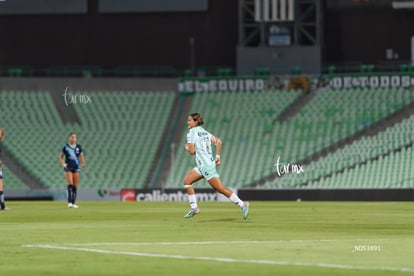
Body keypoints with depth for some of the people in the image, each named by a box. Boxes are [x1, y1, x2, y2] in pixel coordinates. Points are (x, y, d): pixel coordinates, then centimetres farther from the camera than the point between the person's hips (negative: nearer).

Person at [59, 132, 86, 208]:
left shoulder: (78, 147, 5)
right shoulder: (65, 147, -1)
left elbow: (81, 157, 11)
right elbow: (60, 157, 10)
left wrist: (83, 163, -9)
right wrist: (63, 163, -7)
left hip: (76, 168, 3)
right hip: (68, 168, -3)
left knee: (75, 186, 2)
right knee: (70, 184, -17)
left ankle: (73, 203, 9)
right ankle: (69, 202, -20)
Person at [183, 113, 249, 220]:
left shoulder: (192, 132, -9)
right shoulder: (204, 132, 16)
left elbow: (191, 151, -14)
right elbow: (218, 141, 11)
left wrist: (187, 147, 8)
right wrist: (217, 157, 12)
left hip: (205, 165, -10)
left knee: (220, 188, -9)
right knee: (187, 181, 10)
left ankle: (242, 204, -10)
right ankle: (194, 207, 7)